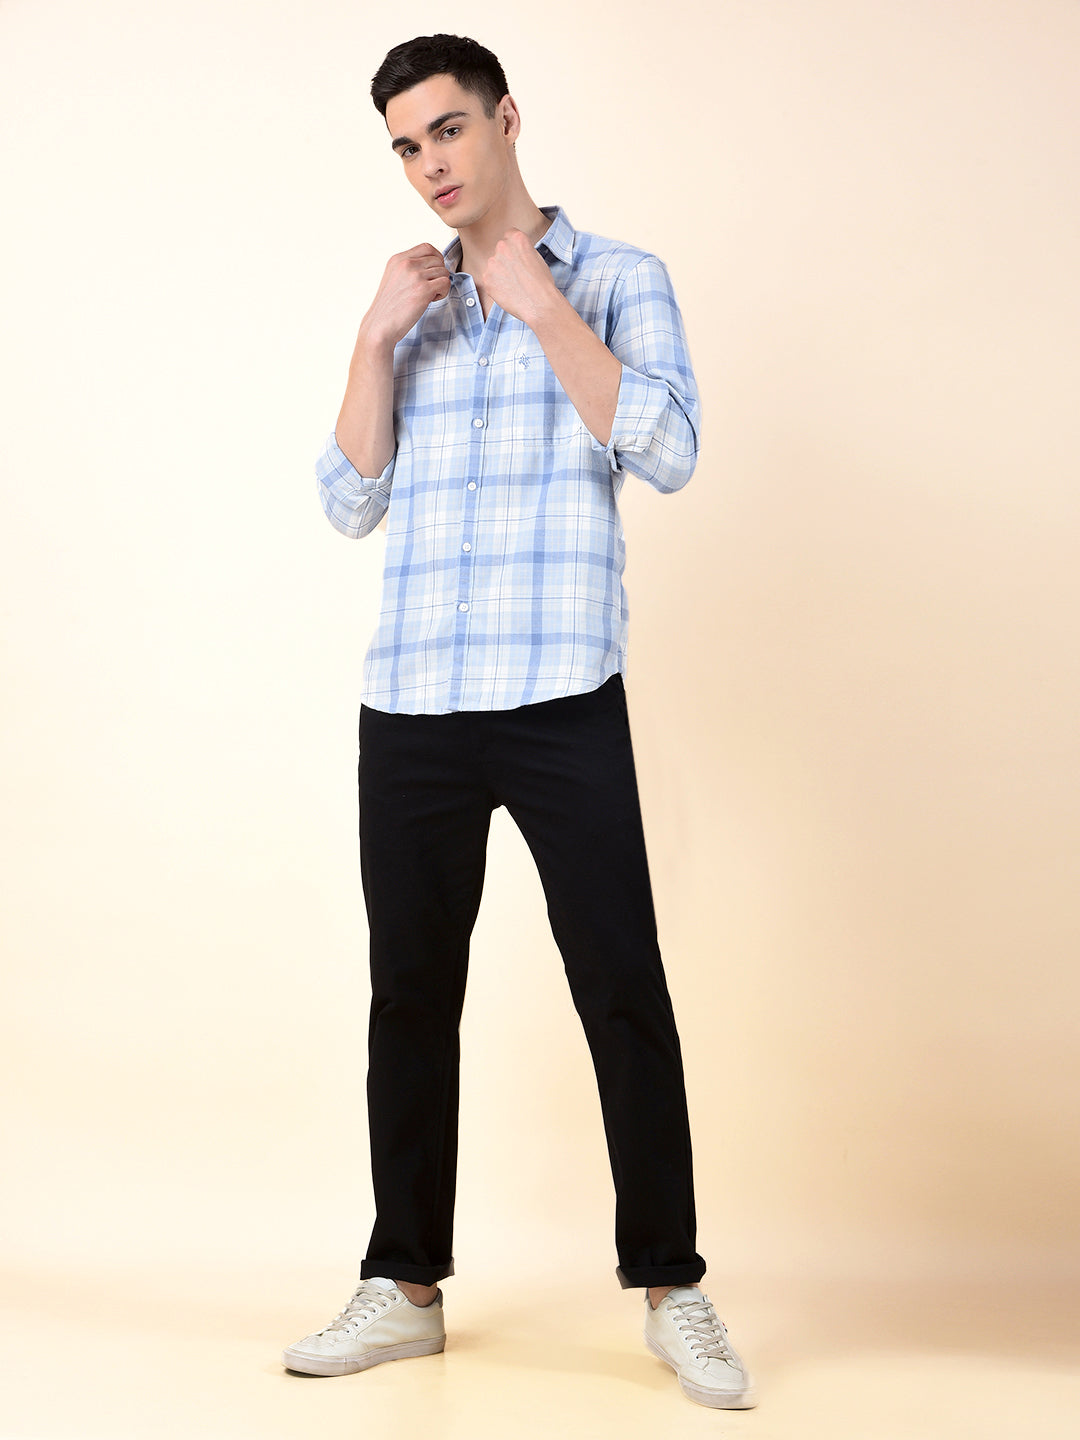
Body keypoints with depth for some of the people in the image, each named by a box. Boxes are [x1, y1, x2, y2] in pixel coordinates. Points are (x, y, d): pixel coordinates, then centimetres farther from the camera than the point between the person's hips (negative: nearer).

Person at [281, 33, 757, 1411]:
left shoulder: (617, 279, 6)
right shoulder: (411, 306, 18)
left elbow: (667, 451, -10)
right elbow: (350, 503, 10)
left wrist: (537, 303, -9)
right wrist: (375, 339, 0)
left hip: (562, 702, -4)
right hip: (409, 706, 4)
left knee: (624, 997, -2)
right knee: (409, 999, 8)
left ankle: (670, 1288, 11)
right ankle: (406, 1286, 20)